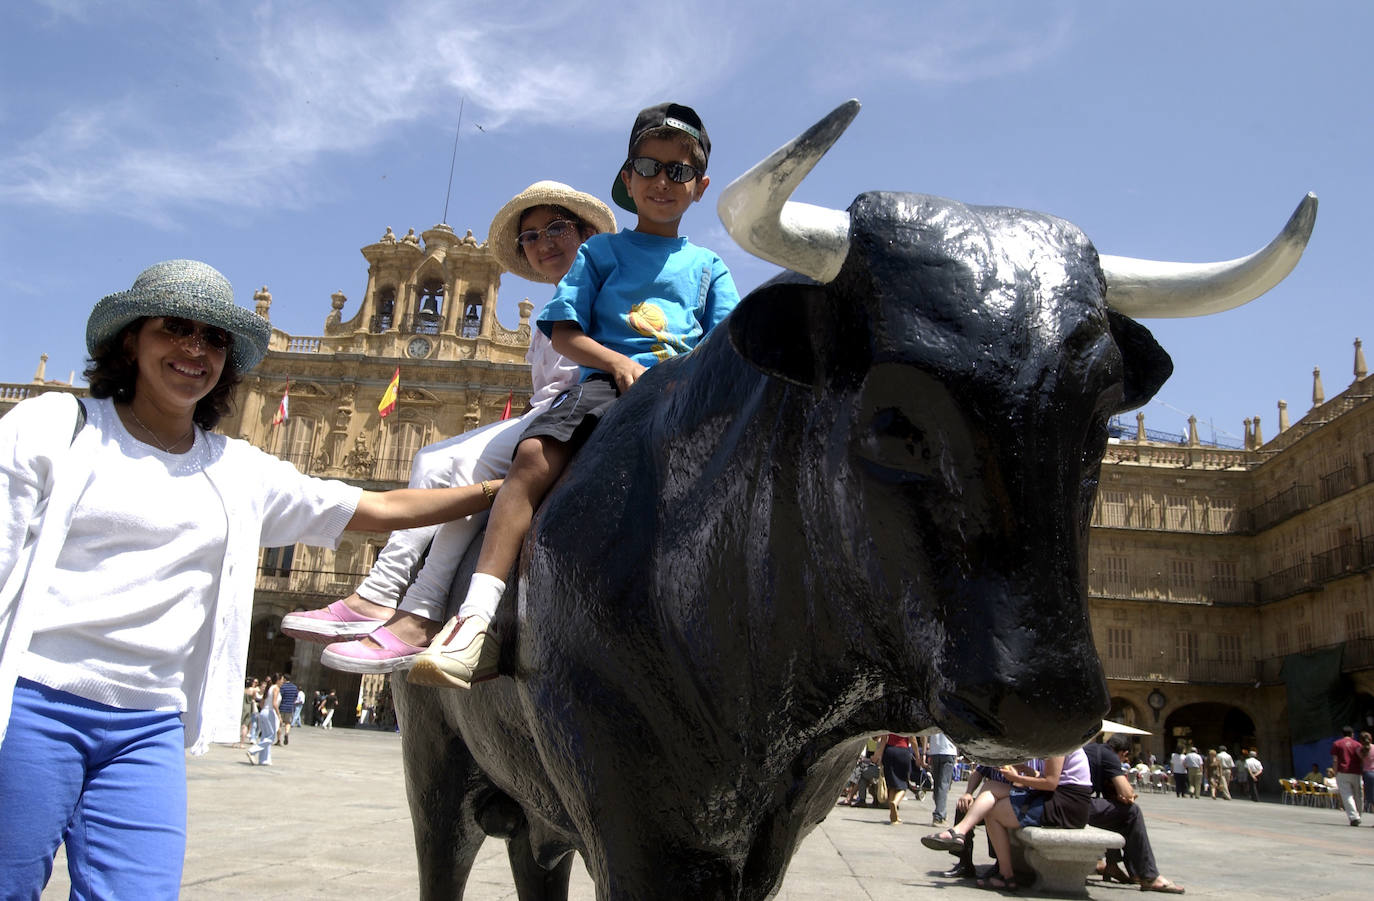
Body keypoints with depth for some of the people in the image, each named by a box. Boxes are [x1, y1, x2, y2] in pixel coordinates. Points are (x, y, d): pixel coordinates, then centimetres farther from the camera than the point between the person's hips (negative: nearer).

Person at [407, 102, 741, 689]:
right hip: (608, 381, -1)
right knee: (534, 457, -29)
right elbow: (563, 331, 10)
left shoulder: (707, 266, 25)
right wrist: (617, 362, -9)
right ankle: (477, 619, -36)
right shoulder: (602, 251, 21)